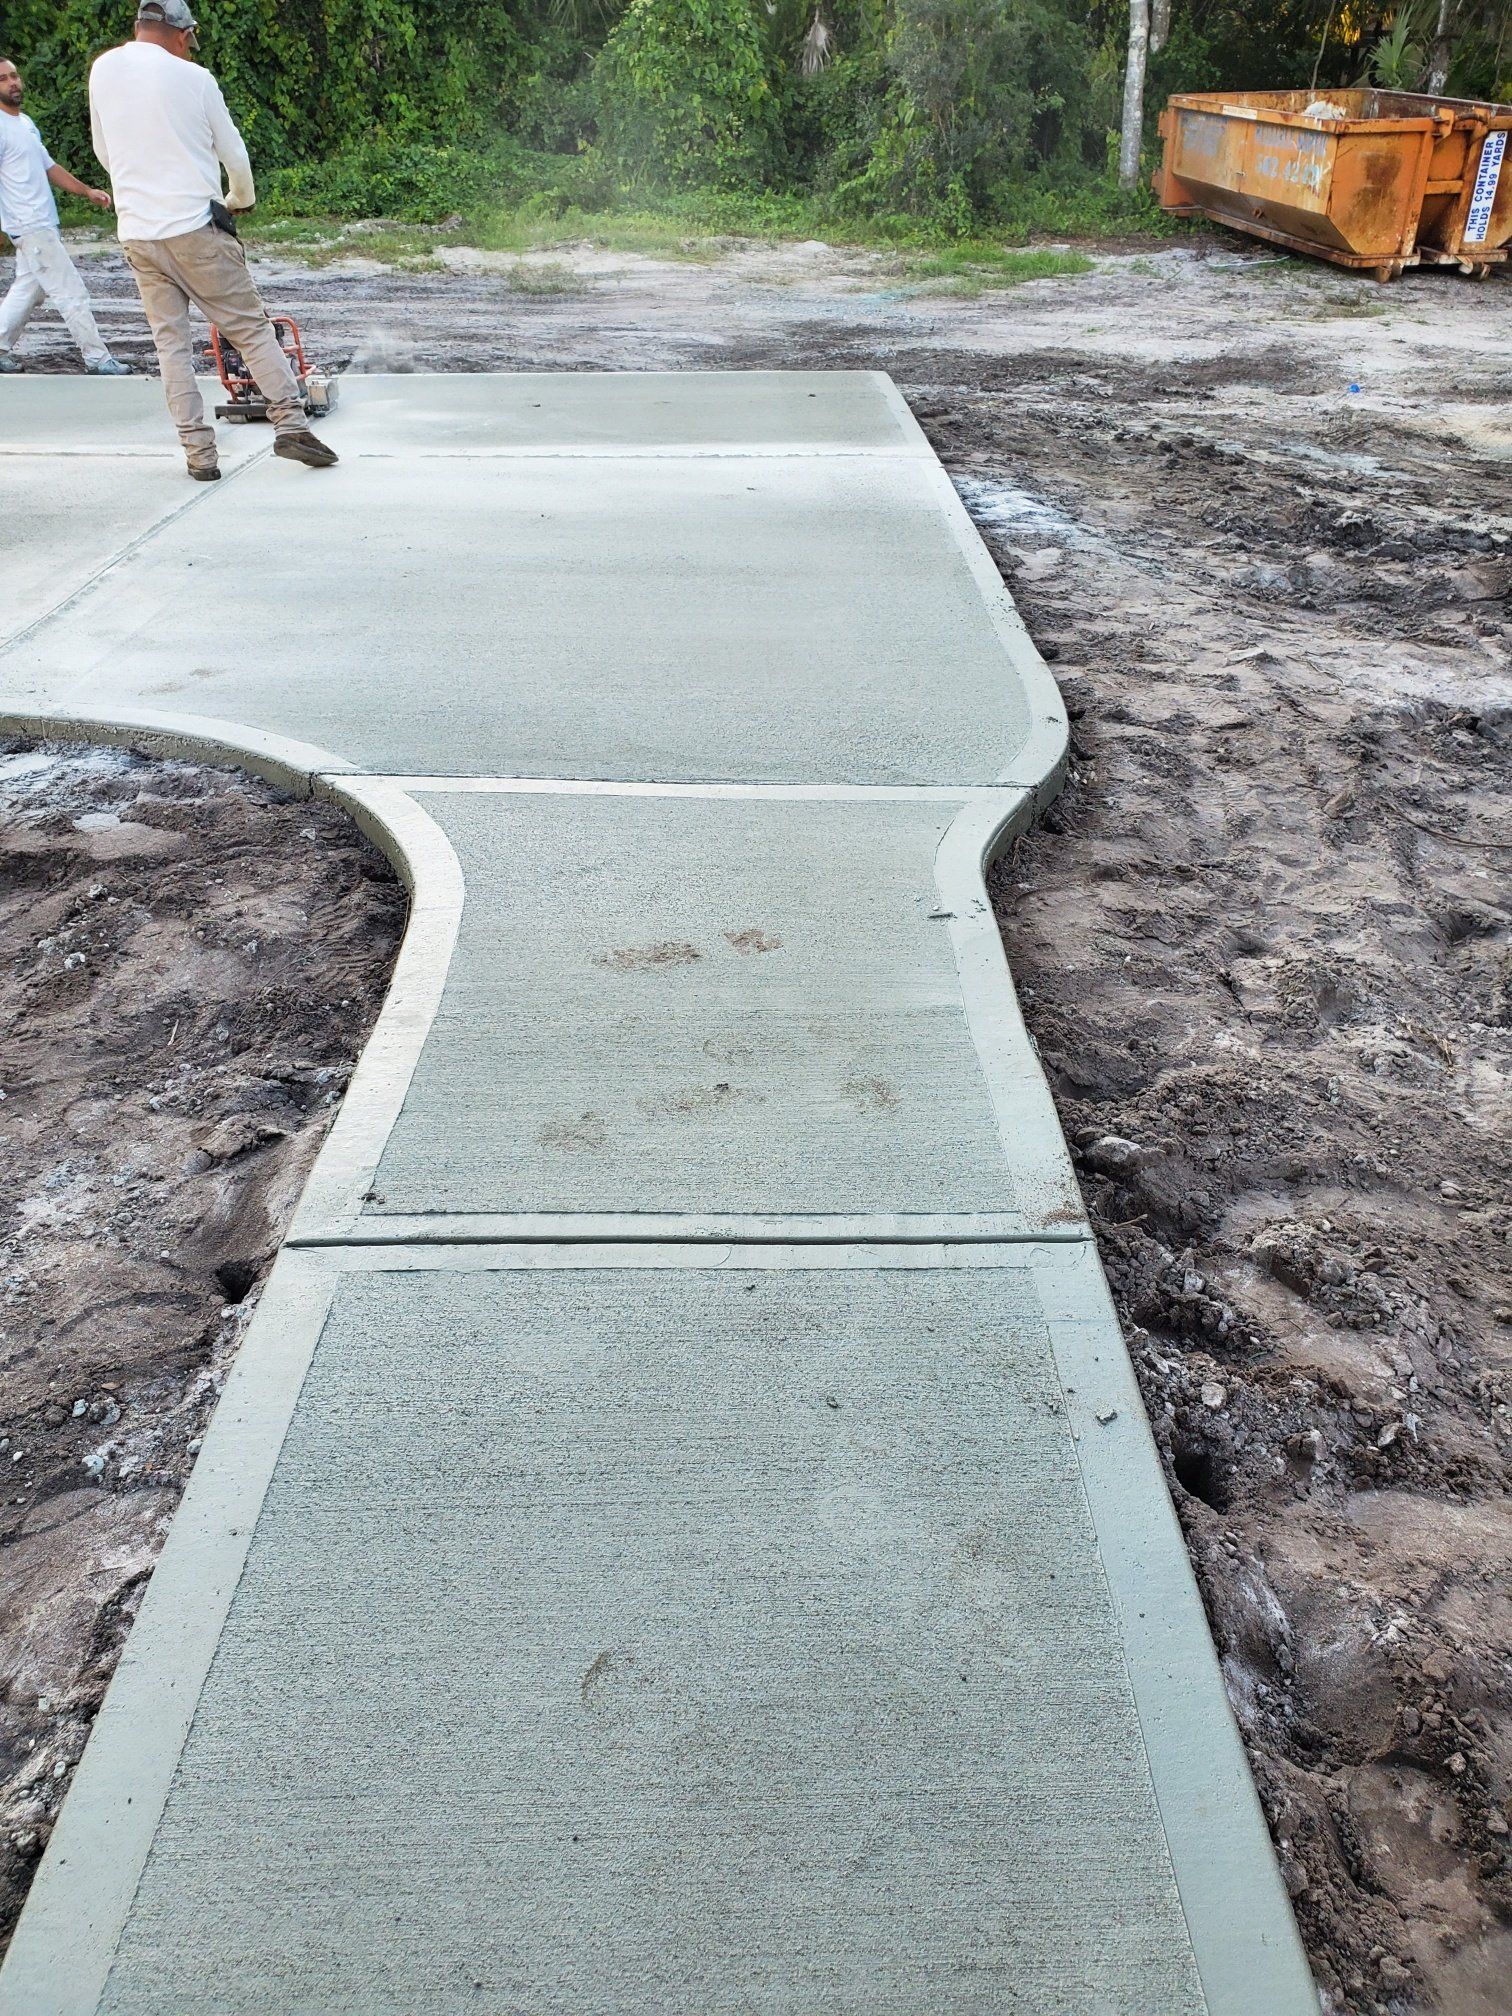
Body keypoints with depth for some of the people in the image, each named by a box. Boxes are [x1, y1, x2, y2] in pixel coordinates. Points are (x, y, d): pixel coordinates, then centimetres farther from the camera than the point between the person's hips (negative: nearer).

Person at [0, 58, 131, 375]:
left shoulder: (25, 123, 18)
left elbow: (49, 167, 25)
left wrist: (87, 191, 18)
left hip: (43, 225, 10)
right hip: (31, 228, -9)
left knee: (28, 290, 14)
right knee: (70, 292, -8)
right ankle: (98, 358, -4)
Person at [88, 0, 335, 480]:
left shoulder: (102, 70, 8)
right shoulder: (192, 77, -3)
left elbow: (104, 152, 18)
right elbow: (234, 153, 6)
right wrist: (242, 199, 26)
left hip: (136, 233, 4)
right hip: (195, 228, -4)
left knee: (170, 342, 6)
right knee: (251, 328, 3)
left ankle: (199, 453, 2)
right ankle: (290, 424, -4)